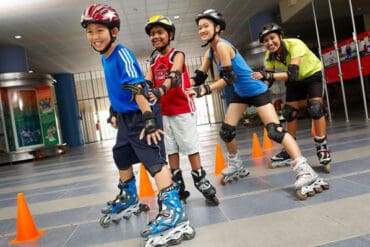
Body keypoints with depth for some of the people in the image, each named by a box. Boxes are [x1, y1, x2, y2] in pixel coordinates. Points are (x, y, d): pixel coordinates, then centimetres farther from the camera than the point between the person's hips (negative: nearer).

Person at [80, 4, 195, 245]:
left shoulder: (123, 54, -18)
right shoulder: (105, 58, 10)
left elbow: (137, 87, -28)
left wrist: (149, 118, -34)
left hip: (141, 115, -10)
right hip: (125, 116, 10)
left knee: (153, 159, -17)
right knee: (121, 157, 20)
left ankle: (174, 212, -18)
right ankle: (129, 199, 42)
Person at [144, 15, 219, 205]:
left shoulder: (177, 55, -6)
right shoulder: (153, 61, 13)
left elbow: (173, 75, -26)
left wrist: (160, 91, -45)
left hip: (182, 110, -6)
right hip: (163, 112, 6)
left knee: (191, 148, -1)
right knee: (170, 150, 9)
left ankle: (201, 182, 13)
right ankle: (178, 187, 19)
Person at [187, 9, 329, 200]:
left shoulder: (222, 46, -23)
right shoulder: (210, 52, 3)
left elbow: (228, 77, -29)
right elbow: (200, 77, 4)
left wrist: (205, 90, -37)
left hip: (256, 90, -9)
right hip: (240, 93, 9)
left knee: (275, 131, -18)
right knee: (226, 132, 8)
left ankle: (305, 172, -15)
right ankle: (236, 166, 31)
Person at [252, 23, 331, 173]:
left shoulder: (295, 45, -35)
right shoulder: (269, 56, -19)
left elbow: (292, 74, -47)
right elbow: (268, 78, -16)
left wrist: (267, 75, -58)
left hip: (312, 75, -5)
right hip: (294, 81, 5)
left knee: (315, 108, -22)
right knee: (289, 113, 0)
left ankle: (322, 148, -9)